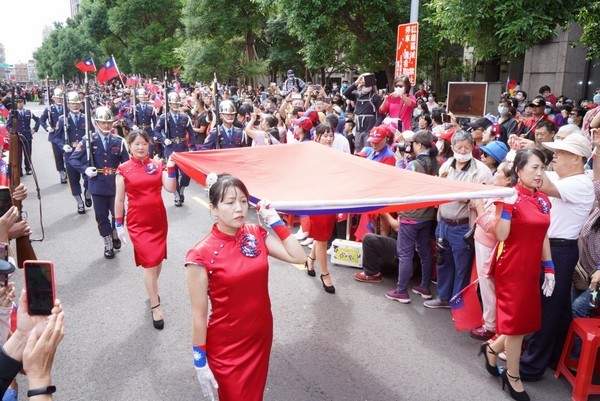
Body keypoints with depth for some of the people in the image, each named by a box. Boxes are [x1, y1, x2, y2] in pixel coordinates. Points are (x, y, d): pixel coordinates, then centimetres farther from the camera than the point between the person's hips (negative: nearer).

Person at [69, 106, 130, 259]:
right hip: (98, 186, -1)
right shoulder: (88, 141, -4)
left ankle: (115, 234, 38)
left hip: (115, 186, 1)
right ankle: (108, 245, 25)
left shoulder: (118, 141, 1)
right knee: (102, 217, 9)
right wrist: (85, 169, -14)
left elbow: (126, 163, 7)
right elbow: (73, 159, 0)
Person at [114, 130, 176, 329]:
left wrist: (171, 169, -17)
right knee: (150, 262, -7)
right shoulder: (123, 169, -5)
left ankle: (152, 290, 42)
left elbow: (171, 188, -7)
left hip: (159, 220, 3)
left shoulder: (158, 165, 1)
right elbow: (119, 199, -1)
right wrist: (119, 223, 0)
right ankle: (156, 307, 3)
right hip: (137, 223, -3)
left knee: (158, 260, 15)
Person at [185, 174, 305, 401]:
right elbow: (199, 315, -15)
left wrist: (275, 220, -9)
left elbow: (298, 257, -5)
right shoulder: (201, 255, -21)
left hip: (261, 337, 5)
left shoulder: (257, 234, -5)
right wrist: (200, 361, -10)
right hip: (226, 347, -5)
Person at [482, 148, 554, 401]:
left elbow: (543, 236, 12)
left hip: (532, 269, 7)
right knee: (516, 321, 4)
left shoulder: (543, 200, 7)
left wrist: (549, 269, 9)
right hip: (512, 268, -7)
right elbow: (500, 236, -22)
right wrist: (507, 206, -31)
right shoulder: (511, 198, -15)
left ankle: (492, 349, 39)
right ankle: (513, 376, 23)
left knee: (527, 321, 14)